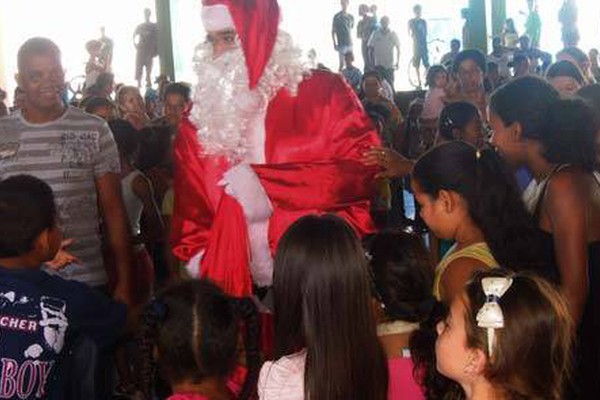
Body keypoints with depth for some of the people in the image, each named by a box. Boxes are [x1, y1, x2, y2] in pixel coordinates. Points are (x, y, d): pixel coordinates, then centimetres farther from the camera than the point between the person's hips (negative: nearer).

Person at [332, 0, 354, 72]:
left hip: (350, 44, 5)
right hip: (341, 44, -5)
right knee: (342, 64, -8)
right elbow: (333, 31, -1)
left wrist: (351, 40, 11)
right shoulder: (337, 17, -4)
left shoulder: (351, 17, 10)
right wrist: (334, 44, -7)